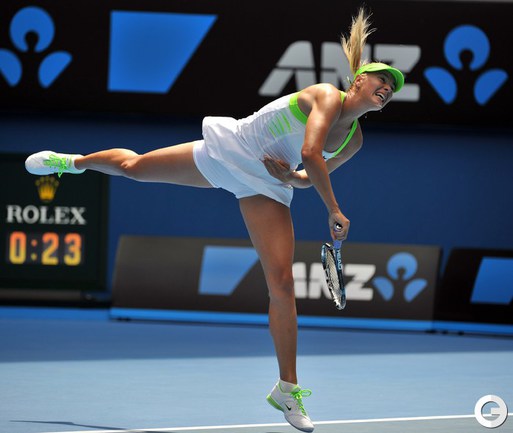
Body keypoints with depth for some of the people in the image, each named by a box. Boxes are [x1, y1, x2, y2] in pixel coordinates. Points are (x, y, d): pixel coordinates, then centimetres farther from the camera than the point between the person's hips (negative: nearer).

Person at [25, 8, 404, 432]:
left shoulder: (354, 140, -1)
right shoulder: (327, 96, -20)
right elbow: (309, 152, -33)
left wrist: (289, 175, -11)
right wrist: (335, 211, -29)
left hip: (266, 188, 4)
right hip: (226, 154, -4)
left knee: (282, 284, -10)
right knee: (132, 166, 15)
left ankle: (287, 389, -2)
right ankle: (73, 162, 50)